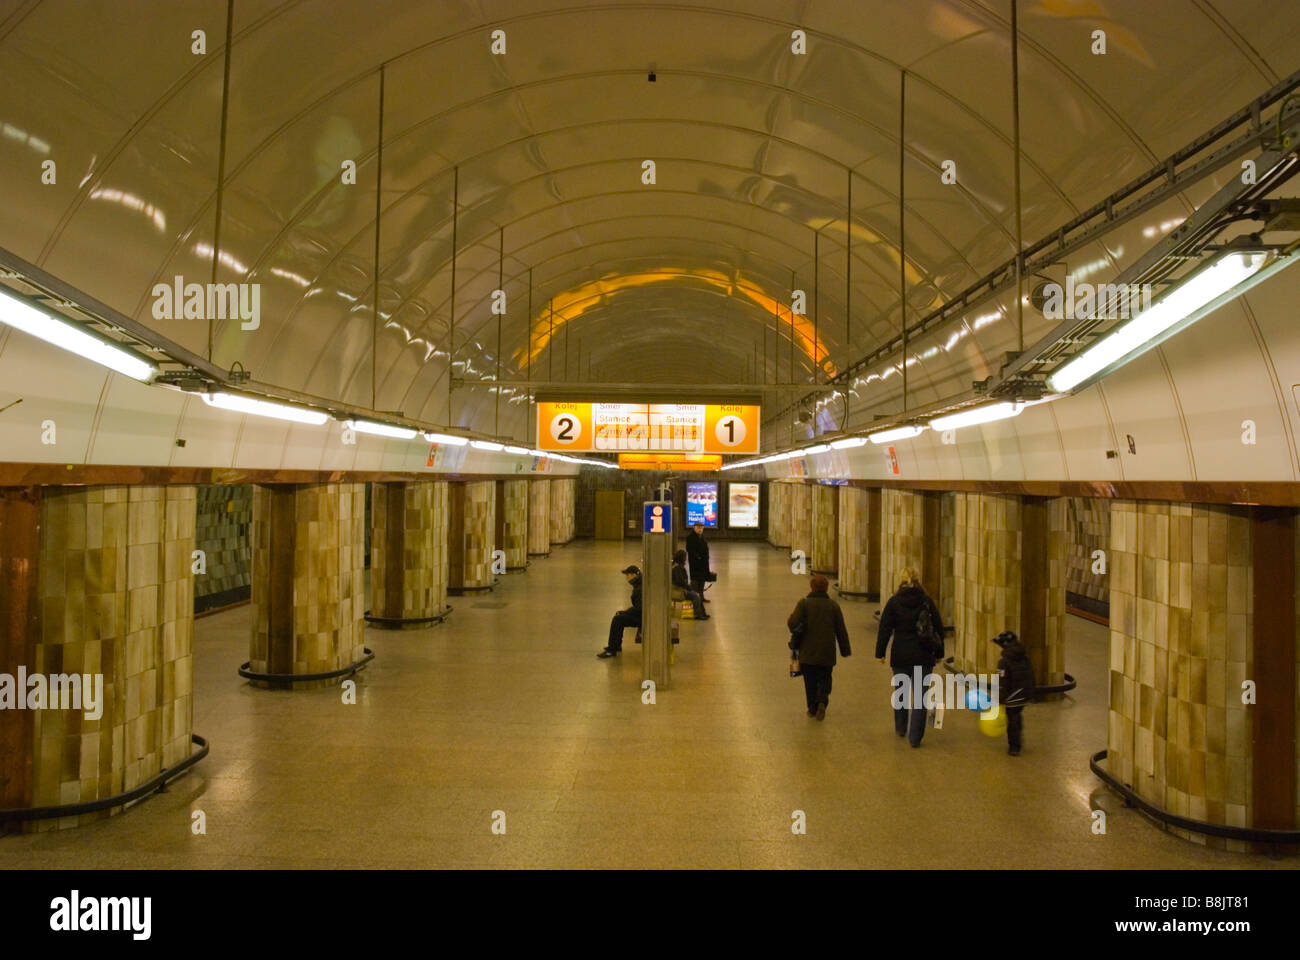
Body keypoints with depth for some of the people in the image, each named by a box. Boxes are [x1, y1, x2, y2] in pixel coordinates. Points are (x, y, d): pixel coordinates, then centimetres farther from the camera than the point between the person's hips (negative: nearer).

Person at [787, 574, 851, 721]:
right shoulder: (833, 605, 1)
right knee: (824, 679, 12)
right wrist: (845, 650, 11)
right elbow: (841, 630, 3)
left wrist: (796, 636, 5)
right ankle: (822, 701, -11)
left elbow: (793, 623, -17)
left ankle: (812, 708, 14)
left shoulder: (804, 603, -6)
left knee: (810, 681, 11)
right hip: (827, 653, 1)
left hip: (807, 652, -1)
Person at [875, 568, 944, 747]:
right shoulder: (927, 602, 0)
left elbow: (884, 629, -6)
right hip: (923, 656, 0)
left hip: (900, 655, 0)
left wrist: (880, 653, 0)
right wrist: (939, 653, 15)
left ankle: (900, 728, 34)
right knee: (919, 696, 3)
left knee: (900, 692, 19)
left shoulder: (894, 602, -4)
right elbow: (939, 628, 5)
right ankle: (915, 737, 0)